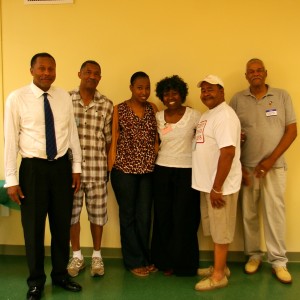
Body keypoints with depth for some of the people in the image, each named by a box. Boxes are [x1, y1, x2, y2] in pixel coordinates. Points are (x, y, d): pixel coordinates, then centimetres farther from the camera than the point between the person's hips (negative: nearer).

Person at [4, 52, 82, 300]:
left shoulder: (64, 97, 2)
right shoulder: (17, 98, -8)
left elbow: (73, 132, 7)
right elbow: (11, 139, -8)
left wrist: (76, 167, 7)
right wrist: (11, 179, -9)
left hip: (61, 166, 3)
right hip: (33, 167, -3)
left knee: (62, 224, 14)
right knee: (33, 227, 9)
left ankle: (60, 274, 35)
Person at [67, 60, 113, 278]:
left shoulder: (107, 105, 2)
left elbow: (108, 138, 6)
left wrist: (106, 164, 4)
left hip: (97, 168, 0)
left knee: (97, 212, 9)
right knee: (72, 211, 9)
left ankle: (97, 255, 27)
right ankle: (77, 256, 27)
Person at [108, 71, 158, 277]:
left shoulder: (152, 108, 8)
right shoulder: (119, 109, 0)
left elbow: (157, 138, 9)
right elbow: (114, 140, -1)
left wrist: (158, 162, 0)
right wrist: (110, 169, -3)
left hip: (148, 169, 3)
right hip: (124, 168, -2)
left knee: (145, 215, 9)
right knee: (128, 214, 8)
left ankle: (145, 258, 26)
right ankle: (135, 261, 21)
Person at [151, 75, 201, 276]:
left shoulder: (193, 115, -3)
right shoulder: (157, 117, 5)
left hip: (186, 171, -2)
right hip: (162, 171, 3)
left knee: (184, 218, 2)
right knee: (163, 217, 7)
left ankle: (182, 263, 18)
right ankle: (165, 261, 23)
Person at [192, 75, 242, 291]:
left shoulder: (224, 115, -17)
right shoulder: (208, 114, 14)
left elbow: (228, 152, -25)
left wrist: (217, 188, -24)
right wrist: (210, 185, 14)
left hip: (221, 185, -9)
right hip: (208, 183, 9)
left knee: (220, 230, 3)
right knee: (215, 229, 18)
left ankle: (218, 275, 16)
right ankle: (220, 267, 33)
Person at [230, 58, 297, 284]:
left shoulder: (282, 96, 2)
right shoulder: (237, 100, 2)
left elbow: (292, 131, -1)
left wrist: (271, 159, -10)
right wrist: (238, 167, -2)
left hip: (274, 166, -1)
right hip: (246, 167, 1)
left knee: (275, 213, 2)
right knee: (249, 214, 7)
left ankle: (278, 261, 15)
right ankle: (254, 255, 23)